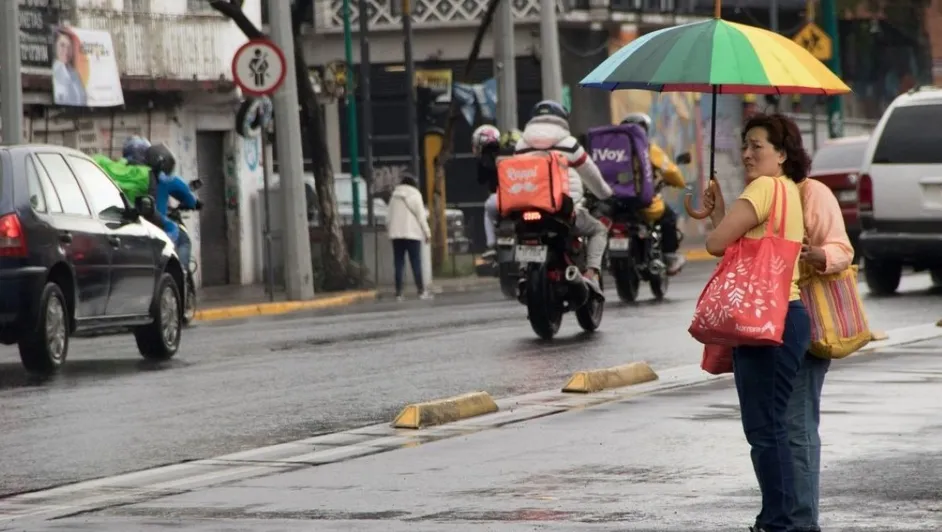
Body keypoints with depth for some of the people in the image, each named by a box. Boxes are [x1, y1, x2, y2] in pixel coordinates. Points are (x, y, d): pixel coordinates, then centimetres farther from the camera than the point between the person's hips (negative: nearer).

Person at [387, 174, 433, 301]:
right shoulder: (415, 195, 0)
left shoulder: (394, 196, 12)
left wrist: (390, 229, 16)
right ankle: (421, 291, -3)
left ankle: (399, 292, -2)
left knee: (398, 263, 3)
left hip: (396, 233, 4)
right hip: (412, 233, -4)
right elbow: (421, 215, -4)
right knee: (416, 262, -2)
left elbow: (388, 217, 10)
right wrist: (427, 232, 0)